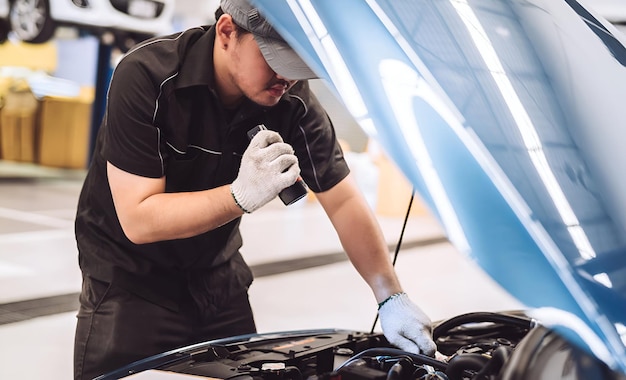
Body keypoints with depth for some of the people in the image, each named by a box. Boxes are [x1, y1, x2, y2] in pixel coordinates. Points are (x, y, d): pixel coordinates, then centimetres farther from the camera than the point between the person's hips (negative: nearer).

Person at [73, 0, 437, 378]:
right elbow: (138, 220, -28)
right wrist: (241, 196, -39)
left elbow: (345, 202, -11)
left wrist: (391, 297, -20)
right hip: (130, 275, -3)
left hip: (217, 273, 4)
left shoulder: (294, 102, -15)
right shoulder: (146, 77, -26)